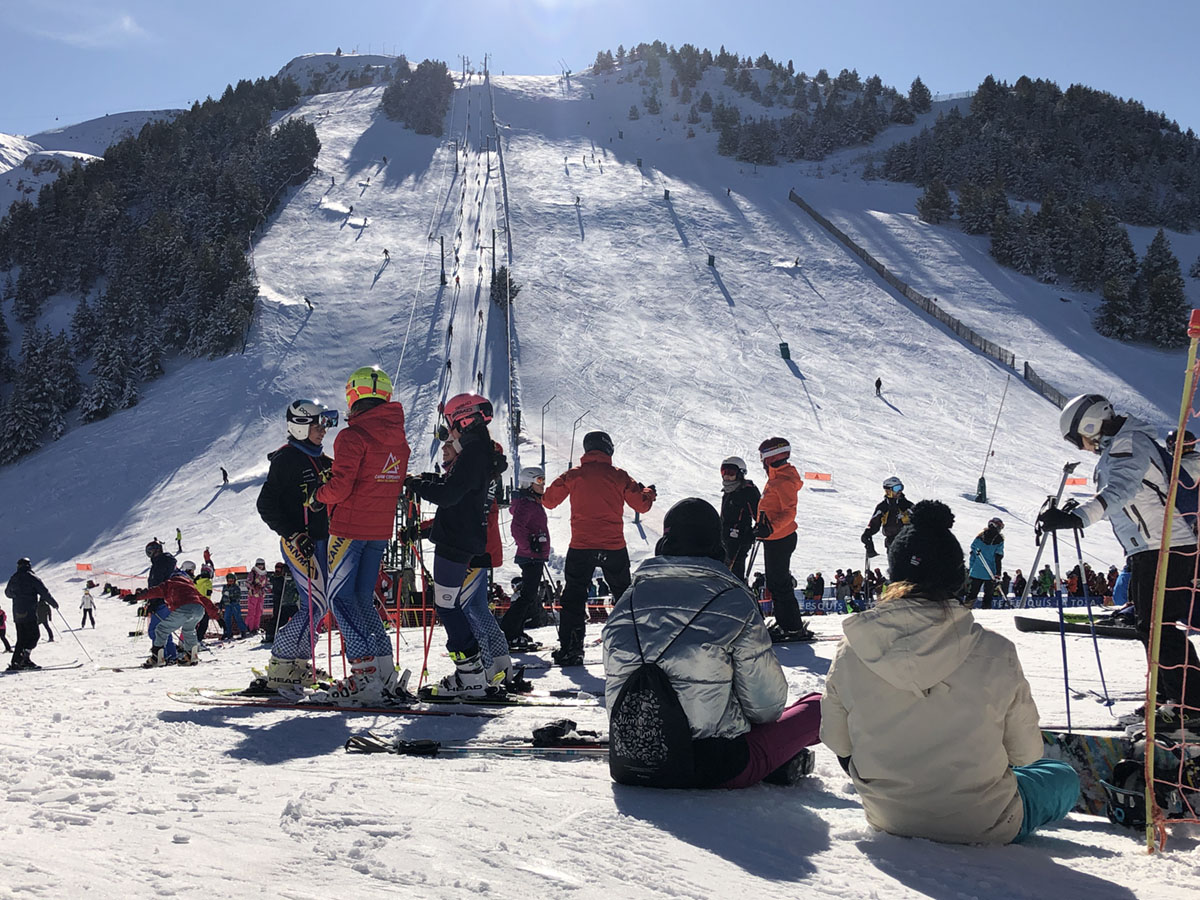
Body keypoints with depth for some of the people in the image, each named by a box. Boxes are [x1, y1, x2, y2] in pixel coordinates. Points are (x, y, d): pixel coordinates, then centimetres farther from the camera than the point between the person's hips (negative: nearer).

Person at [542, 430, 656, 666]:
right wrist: (649, 493, 27)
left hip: (581, 547, 0)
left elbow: (549, 501, 9)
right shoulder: (618, 476, -2)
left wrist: (563, 486, 29)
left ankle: (570, 648, 0)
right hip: (614, 548, 1)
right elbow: (642, 505, 5)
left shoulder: (573, 475, -1)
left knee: (574, 597, 7)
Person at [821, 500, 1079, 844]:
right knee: (1063, 777, 28)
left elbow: (837, 742, -1)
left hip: (887, 817, 2)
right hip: (984, 825, -1)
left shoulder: (852, 650, -14)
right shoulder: (995, 653, -20)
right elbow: (1025, 753, -7)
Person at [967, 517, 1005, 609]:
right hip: (990, 573, -4)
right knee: (988, 594, 4)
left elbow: (972, 553, 7)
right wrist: (998, 573, -9)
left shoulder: (979, 536, 5)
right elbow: (998, 558, -10)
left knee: (972, 591, 9)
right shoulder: (999, 539, -7)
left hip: (976, 571, 4)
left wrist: (971, 568, 12)